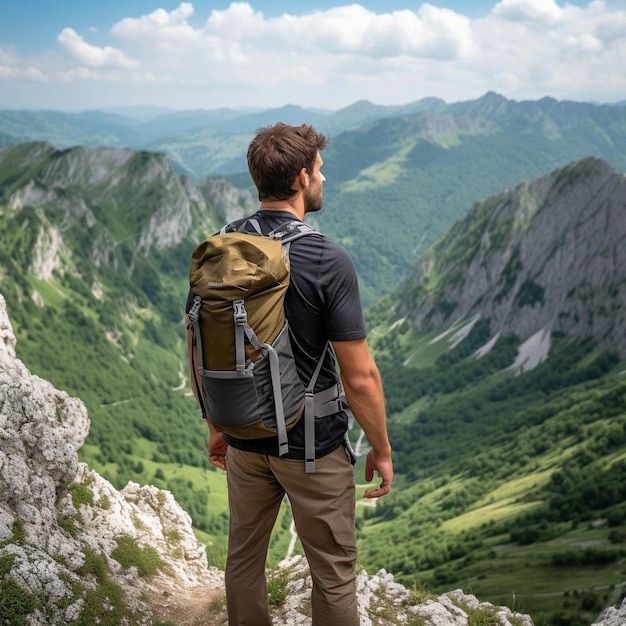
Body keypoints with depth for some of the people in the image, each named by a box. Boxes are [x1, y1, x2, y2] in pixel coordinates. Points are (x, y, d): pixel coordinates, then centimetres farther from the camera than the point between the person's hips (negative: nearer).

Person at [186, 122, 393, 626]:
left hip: (243, 439, 6)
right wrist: (381, 450, -4)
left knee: (244, 557, 22)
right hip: (313, 445, -5)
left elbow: (200, 351, 3)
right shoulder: (329, 261, -21)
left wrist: (216, 425, 17)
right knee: (333, 573, 13)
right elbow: (359, 377, -19)